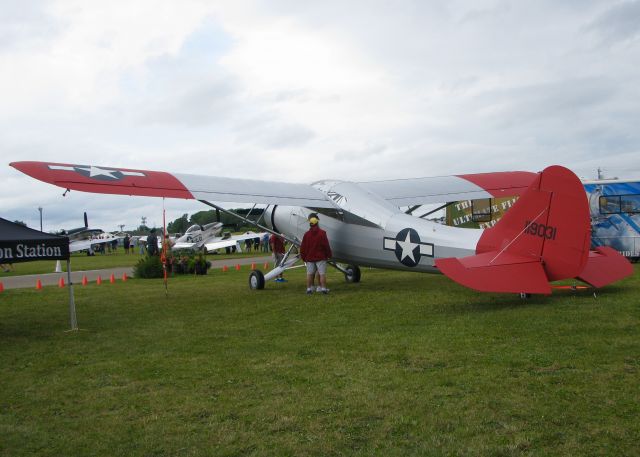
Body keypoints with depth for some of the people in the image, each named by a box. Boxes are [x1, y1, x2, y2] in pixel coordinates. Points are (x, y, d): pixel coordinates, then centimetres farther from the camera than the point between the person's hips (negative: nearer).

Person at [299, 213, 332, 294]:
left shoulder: (306, 234, 1)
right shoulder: (322, 233, -9)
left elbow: (303, 247, 4)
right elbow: (326, 245, -8)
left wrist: (303, 257, 15)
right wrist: (329, 255, 4)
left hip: (309, 258, 3)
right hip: (320, 257, -3)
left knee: (309, 274, 8)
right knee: (322, 273, 0)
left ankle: (309, 288, 10)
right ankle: (323, 288, -1)